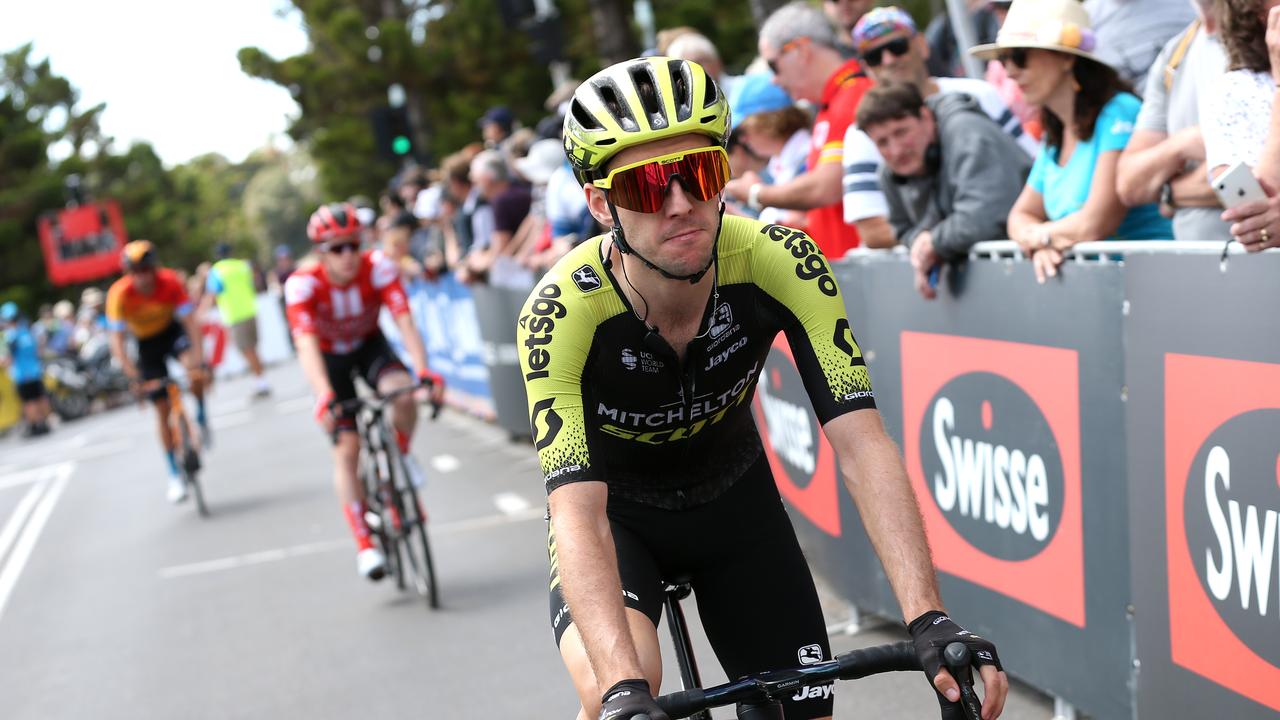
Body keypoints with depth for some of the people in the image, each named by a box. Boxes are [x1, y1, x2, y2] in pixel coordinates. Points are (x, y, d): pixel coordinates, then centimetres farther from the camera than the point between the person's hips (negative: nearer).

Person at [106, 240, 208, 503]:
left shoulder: (170, 282, -27)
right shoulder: (119, 294, -28)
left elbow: (190, 321, -30)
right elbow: (117, 339, -27)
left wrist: (197, 355, -42)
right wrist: (130, 373, -38)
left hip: (172, 329, 0)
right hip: (146, 341, 0)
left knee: (196, 373, -34)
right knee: (162, 407, -3)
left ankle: (201, 417, -4)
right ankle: (174, 476, 8)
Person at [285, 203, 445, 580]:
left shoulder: (378, 269, -27)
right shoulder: (303, 284, -30)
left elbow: (405, 323, -36)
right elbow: (306, 345, -41)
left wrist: (424, 370, -51)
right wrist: (324, 397, -55)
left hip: (371, 346, 1)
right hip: (330, 358, -1)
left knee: (402, 393, -32)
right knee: (346, 450, -8)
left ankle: (401, 455, 0)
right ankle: (364, 544, 1)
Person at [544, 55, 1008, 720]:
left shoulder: (779, 262, -27)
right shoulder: (562, 312, -33)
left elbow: (861, 446, -31)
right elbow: (577, 512, -39)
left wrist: (928, 619, -42)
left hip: (732, 497, 3)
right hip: (616, 510, -2)